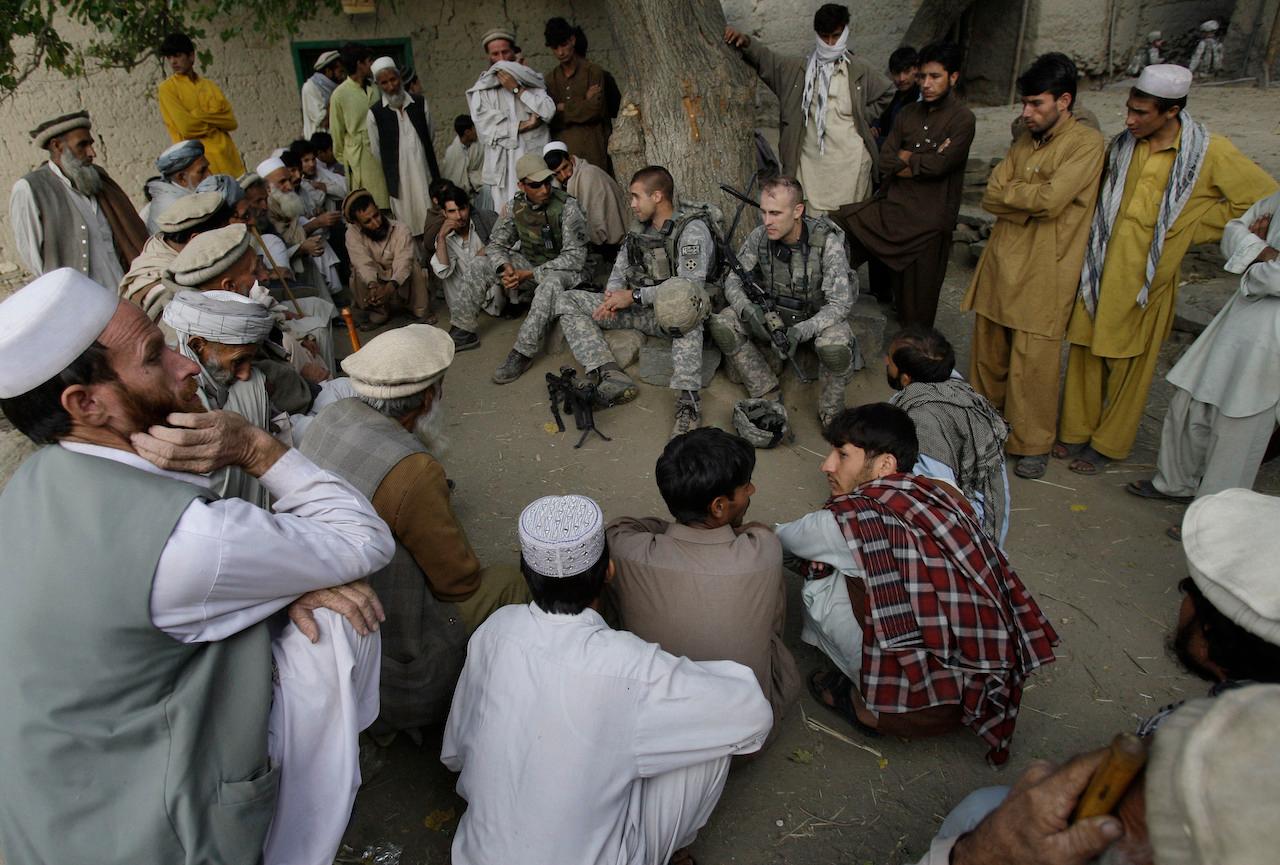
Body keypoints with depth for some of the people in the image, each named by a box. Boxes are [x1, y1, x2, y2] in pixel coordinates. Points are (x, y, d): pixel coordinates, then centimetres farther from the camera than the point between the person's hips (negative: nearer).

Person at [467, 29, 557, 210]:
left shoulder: (532, 80, 13)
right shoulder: (481, 89, 8)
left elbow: (548, 111, -2)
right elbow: (486, 127, -4)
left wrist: (517, 89, -3)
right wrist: (523, 125, -4)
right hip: (504, 164, -1)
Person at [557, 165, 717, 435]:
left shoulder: (693, 229, -12)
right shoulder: (640, 227, 12)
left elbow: (690, 286, -22)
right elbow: (622, 265, 18)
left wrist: (634, 296, -21)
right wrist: (613, 293, -7)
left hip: (668, 312, -7)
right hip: (638, 308, 8)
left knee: (687, 308, -44)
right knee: (569, 302, -4)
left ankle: (687, 402, -47)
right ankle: (611, 376, -25)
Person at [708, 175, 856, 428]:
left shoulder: (827, 242, -25)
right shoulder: (760, 236, -14)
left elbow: (840, 303, -28)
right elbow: (733, 279, -6)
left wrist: (802, 330, -44)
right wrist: (747, 309, -28)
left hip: (818, 316, -4)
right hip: (773, 311, 4)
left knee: (835, 346, -38)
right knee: (721, 324, -19)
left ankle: (831, 411, -6)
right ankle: (769, 394, -4)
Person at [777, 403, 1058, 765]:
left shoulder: (851, 518, -15)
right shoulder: (937, 495, 2)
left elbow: (780, 538, 7)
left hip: (934, 705, -7)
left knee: (821, 586, 5)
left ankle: (869, 705, 15)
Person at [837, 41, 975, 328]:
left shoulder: (962, 119, -8)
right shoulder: (907, 114, 9)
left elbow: (940, 165, -20)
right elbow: (885, 162, -1)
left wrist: (906, 157, -4)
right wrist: (924, 162, -14)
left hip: (929, 217, -6)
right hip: (894, 207, 6)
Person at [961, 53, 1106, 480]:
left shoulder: (1087, 144, -8)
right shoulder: (1025, 139, 14)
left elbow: (1051, 199, -21)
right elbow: (991, 196, 4)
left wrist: (1009, 191, -5)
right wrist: (1032, 198, -11)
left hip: (1044, 274, -6)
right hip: (1001, 263, 6)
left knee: (1033, 363, -1)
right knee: (987, 352, 14)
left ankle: (1033, 444, 13)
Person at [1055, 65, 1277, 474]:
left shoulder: (1210, 153, -10)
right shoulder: (1124, 144, 2)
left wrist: (1194, 227, -3)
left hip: (1146, 279, -4)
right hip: (1100, 270, 4)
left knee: (1129, 366, 7)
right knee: (1085, 354, 9)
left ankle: (1107, 444, 21)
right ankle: (1076, 432, 24)